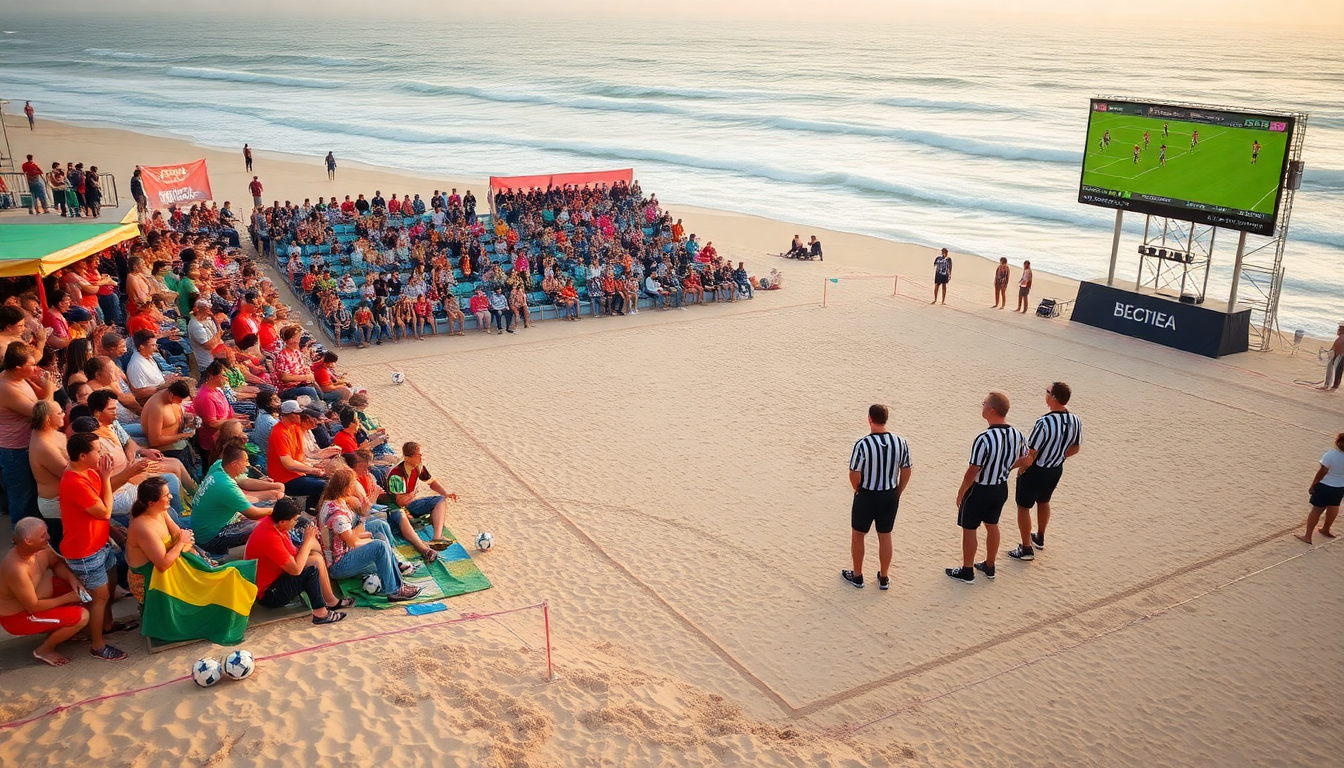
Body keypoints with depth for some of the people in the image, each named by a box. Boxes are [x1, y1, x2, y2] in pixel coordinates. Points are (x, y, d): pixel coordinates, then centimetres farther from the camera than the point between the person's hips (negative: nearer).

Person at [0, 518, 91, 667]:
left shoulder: (40, 548, -15)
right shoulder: (16, 570, -37)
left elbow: (57, 563, 6)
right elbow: (33, 607, -27)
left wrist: (72, 579, -13)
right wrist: (67, 598, -19)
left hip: (36, 597, 9)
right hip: (18, 616, -9)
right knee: (82, 616, -21)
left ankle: (62, 629, 18)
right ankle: (43, 650, 3)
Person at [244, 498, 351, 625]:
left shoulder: (271, 521, -5)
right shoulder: (269, 538, -33)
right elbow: (296, 569, -30)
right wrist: (307, 540, -22)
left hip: (275, 575, 10)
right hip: (268, 594, -10)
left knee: (316, 557, 4)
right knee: (311, 569, -22)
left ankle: (331, 600, 11)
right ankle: (320, 613, -9)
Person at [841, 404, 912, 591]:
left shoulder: (862, 445, -21)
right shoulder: (900, 443, -8)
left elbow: (854, 476, -16)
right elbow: (906, 473, 0)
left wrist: (859, 491, 4)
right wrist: (896, 494, 13)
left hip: (866, 496, -4)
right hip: (890, 496, 4)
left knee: (857, 534, 17)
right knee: (885, 536, 18)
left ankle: (857, 576, 30)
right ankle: (884, 578, 30)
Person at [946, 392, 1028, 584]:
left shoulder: (984, 439, -31)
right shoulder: (1017, 435, -9)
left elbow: (972, 472, -24)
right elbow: (1024, 460, 8)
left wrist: (961, 492, -9)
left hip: (980, 490, -7)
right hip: (1001, 488, 7)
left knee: (969, 529, 11)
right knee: (992, 525, 24)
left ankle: (967, 572, 25)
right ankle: (989, 567, 39)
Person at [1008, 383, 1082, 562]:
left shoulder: (1044, 423, -31)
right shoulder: (1075, 421, -10)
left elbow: (1031, 455, -25)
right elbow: (1076, 448, 5)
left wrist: (1021, 469, -8)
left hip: (1035, 471, -7)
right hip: (1056, 470, 7)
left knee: (1024, 507, 11)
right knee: (1043, 502, 28)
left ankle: (1026, 548, 18)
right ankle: (1039, 538, 47)